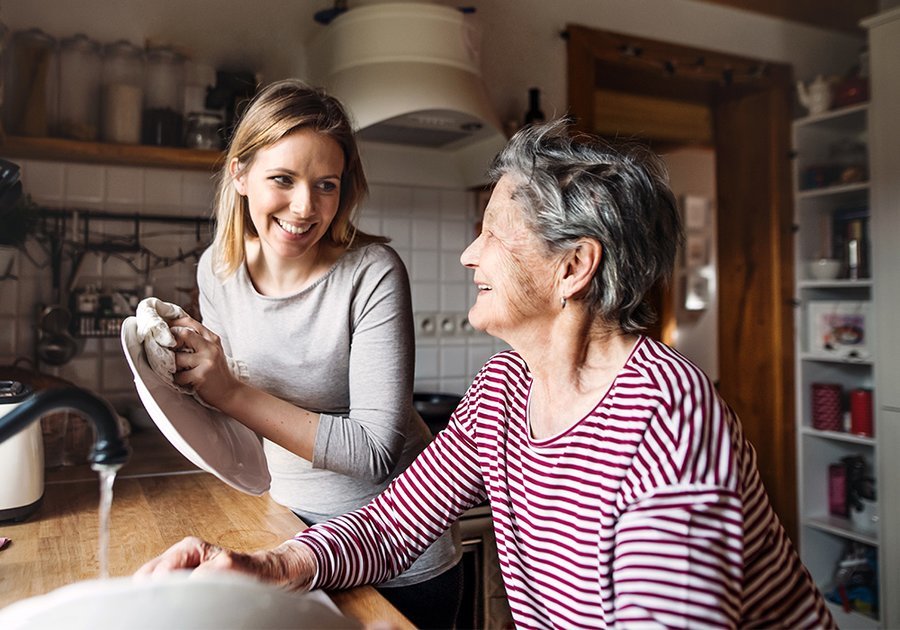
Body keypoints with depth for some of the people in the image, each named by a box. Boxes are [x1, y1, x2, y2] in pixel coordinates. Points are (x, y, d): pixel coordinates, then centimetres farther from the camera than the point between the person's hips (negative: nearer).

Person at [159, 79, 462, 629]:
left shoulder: (372, 273, -24)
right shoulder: (219, 269, -6)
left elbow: (377, 452, -27)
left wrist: (233, 394, -30)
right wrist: (189, 373, -12)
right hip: (292, 524, 5)